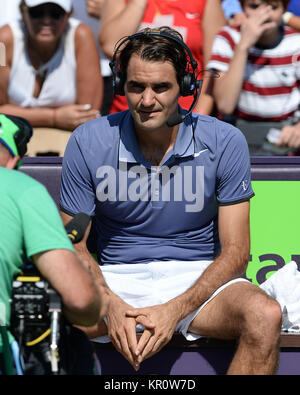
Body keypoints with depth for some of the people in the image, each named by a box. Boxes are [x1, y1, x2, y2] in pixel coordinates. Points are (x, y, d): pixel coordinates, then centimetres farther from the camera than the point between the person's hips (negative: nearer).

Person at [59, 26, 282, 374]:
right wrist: (111, 306, -21)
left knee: (265, 316, -31)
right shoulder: (87, 143, -5)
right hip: (115, 278, 0)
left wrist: (175, 310, -21)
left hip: (196, 279, 0)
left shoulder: (224, 142, -6)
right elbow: (74, 245, 0)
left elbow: (235, 249, -5)